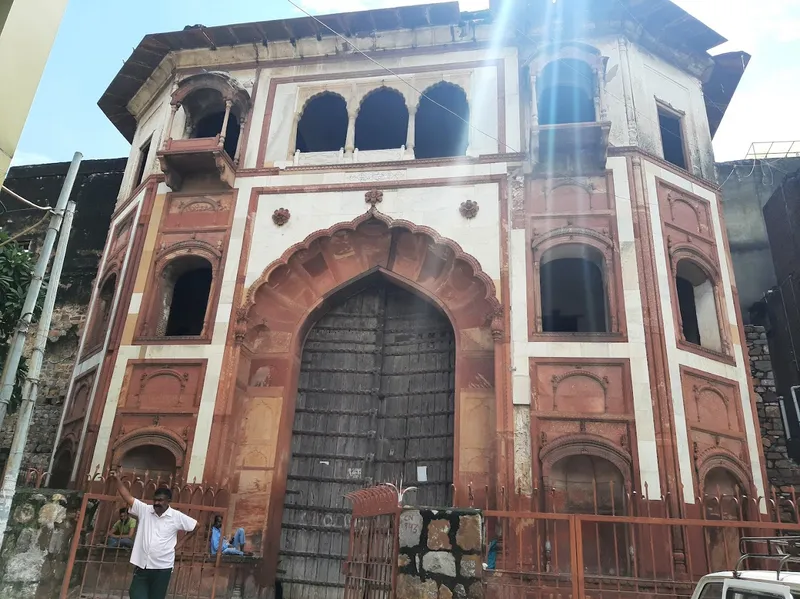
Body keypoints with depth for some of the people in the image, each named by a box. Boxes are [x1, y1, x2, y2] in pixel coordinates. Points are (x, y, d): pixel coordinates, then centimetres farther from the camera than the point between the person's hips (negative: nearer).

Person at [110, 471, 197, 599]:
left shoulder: (177, 517, -5)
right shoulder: (144, 510, 2)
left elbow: (196, 525, 3)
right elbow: (128, 497, -1)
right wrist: (118, 479, -8)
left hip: (162, 568, -2)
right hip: (141, 566, 2)